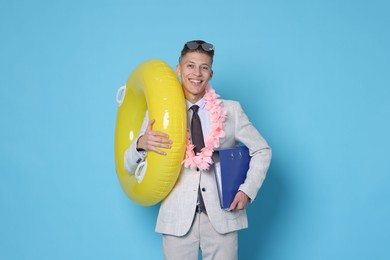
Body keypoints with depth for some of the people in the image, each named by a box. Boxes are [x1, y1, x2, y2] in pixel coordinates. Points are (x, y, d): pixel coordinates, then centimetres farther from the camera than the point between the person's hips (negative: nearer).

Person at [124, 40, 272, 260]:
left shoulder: (231, 110, 5)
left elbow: (262, 151, 12)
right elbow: (130, 166, 3)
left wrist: (247, 190, -2)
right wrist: (141, 144, -20)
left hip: (222, 215, 1)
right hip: (178, 217, 0)